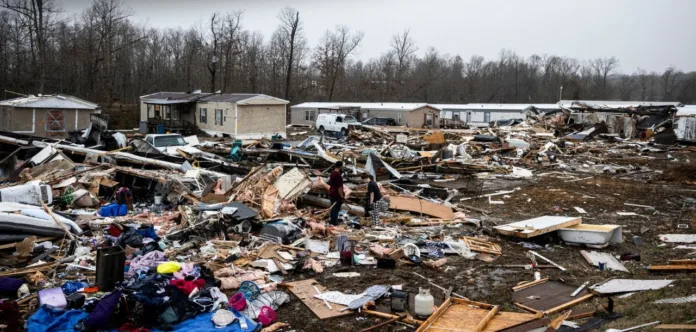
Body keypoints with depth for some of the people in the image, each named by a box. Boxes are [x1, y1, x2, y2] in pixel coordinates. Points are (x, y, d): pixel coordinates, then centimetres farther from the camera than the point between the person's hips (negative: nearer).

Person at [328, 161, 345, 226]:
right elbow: (339, 187, -23)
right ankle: (334, 223, 4)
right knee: (336, 209, -1)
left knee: (333, 209, 18)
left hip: (332, 194, 9)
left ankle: (333, 222, 28)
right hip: (337, 196, -9)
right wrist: (342, 197, -17)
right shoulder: (338, 175, -22)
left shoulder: (332, 173, 7)